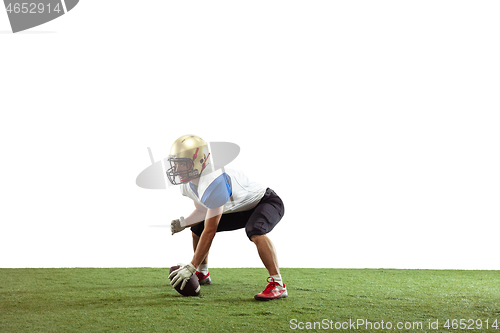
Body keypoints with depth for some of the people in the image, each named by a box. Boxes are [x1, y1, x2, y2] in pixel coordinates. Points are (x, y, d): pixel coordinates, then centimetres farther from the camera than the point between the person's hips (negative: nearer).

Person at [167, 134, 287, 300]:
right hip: (241, 209, 10)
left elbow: (210, 231, -37)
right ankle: (203, 274, 25)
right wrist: (183, 223, -14)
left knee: (255, 232, -40)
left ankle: (277, 285, -34)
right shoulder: (189, 183, -10)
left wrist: (191, 267, -35)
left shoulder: (214, 182, -39)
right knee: (197, 227, 9)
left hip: (266, 202, -10)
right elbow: (203, 210, 8)